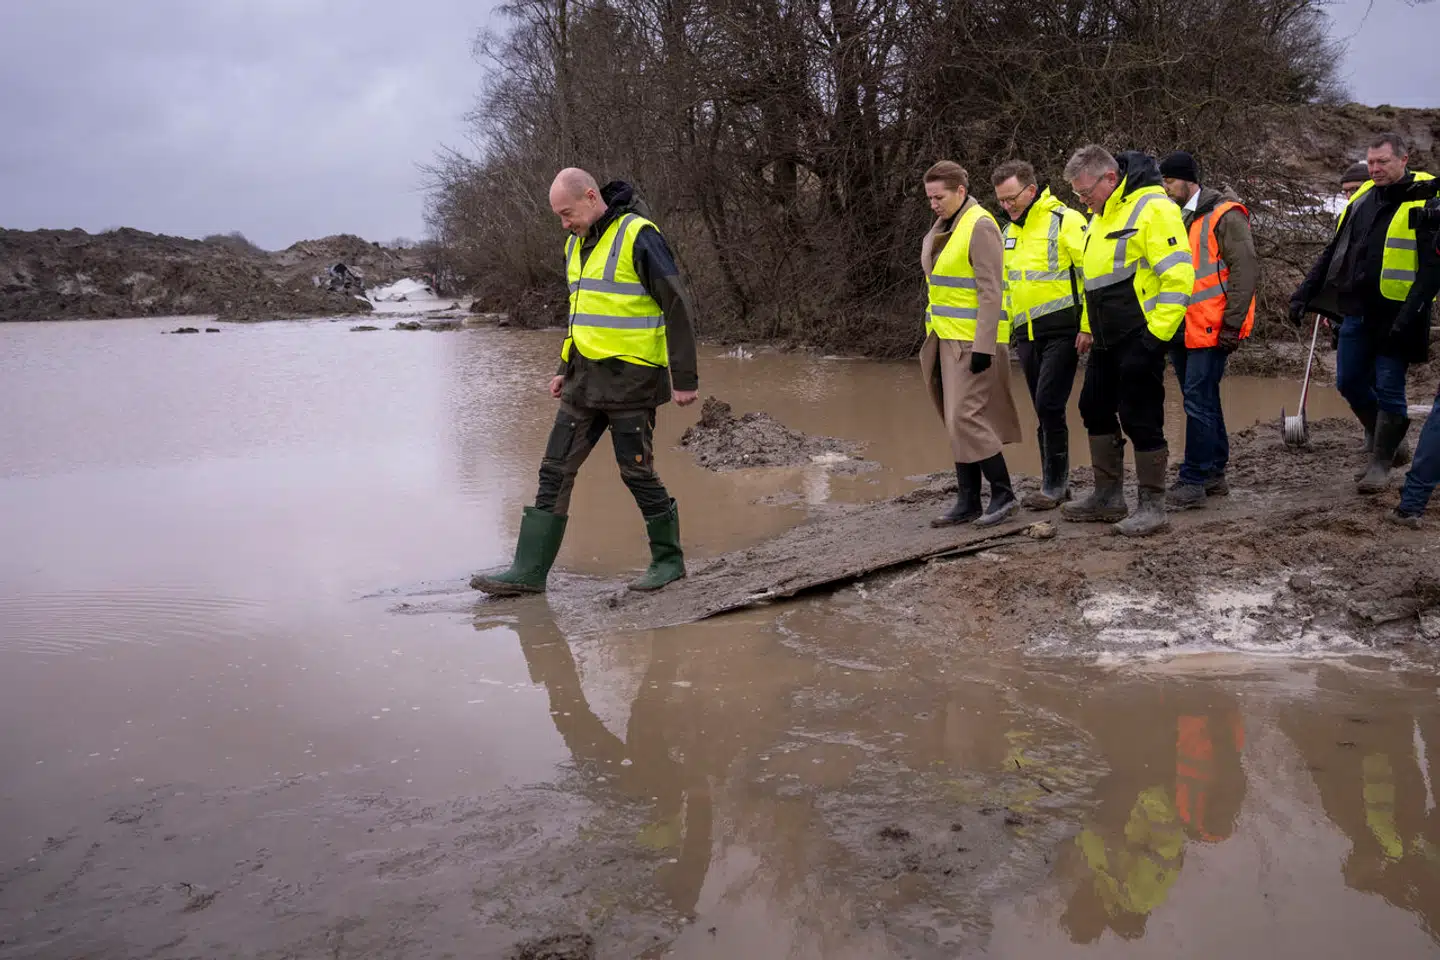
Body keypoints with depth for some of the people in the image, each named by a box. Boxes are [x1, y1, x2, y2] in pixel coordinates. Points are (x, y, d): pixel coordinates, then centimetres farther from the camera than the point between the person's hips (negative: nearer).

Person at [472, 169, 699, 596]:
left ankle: (668, 560, 17)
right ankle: (529, 570, 9)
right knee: (556, 469, 5)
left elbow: (677, 306, -14)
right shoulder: (577, 244, 13)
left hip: (631, 379, -8)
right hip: (587, 378, 8)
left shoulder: (638, 237, -13)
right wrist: (565, 368, 19)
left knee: (636, 471, -1)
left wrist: (684, 379, -15)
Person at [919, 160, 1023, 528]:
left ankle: (1003, 494, 2)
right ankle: (967, 502, 14)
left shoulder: (980, 226, -12)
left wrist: (983, 347, -21)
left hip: (974, 341, -9)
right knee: (958, 421, 9)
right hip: (948, 339, 9)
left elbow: (991, 291, -17)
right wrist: (932, 338, 19)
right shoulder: (942, 229, 15)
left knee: (966, 418, -11)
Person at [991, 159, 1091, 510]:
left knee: (1049, 404, -12)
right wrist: (1005, 330, 19)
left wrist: (1087, 326, -15)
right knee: (1045, 411, 10)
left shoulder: (1066, 221, -9)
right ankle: (1055, 484, 17)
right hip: (1027, 335, 7)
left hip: (1061, 330, -7)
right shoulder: (1009, 231, 15)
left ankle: (1054, 484, -3)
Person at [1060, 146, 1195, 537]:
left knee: (1140, 419, -4)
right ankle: (1108, 496, 26)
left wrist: (1158, 331, -21)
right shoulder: (1102, 216, 14)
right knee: (1095, 410, 14)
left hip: (1140, 339, -10)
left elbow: (1178, 273, -21)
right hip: (1107, 340, 10)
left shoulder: (1152, 207, -15)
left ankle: (1152, 506, 7)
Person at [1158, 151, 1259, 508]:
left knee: (1198, 401, -8)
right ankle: (1214, 472, 24)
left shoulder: (1224, 216, -10)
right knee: (1203, 401, 14)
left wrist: (1232, 325, -17)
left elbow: (1246, 269, -14)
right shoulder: (1174, 217, 13)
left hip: (1210, 328, -8)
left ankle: (1193, 480, -3)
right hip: (1182, 328, 8)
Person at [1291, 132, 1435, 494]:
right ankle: (1389, 441, 32)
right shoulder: (1362, 199, 11)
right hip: (1357, 312, 6)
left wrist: (1417, 313, -19)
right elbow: (1333, 252, 17)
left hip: (1396, 315, -6)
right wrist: (1304, 293, 11)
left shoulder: (1424, 200, -8)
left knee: (1389, 390, 1)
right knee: (1349, 382, 12)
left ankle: (1381, 462, 15)